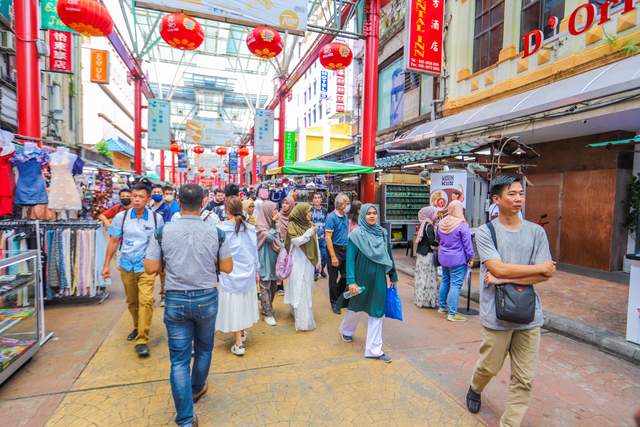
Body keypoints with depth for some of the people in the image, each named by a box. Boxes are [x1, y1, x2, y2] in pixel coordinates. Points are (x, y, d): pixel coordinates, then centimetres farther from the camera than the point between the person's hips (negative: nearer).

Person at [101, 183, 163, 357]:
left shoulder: (156, 218, -6)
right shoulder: (121, 217, -2)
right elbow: (113, 241, 4)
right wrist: (106, 265, 2)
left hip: (147, 266, -3)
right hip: (126, 266, 3)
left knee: (146, 301, -13)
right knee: (131, 302, 18)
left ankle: (142, 340, -7)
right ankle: (138, 327, 41)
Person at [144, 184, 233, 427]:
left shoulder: (164, 231, -9)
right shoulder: (215, 232, -10)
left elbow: (150, 268, -6)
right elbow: (227, 268, -5)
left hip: (176, 300, 0)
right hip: (206, 298, 1)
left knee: (179, 359, 9)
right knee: (204, 348, 25)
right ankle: (197, 388, 48)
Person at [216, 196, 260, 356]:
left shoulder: (220, 229, -15)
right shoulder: (250, 229, -4)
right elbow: (255, 252, 4)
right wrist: (256, 271, 15)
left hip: (230, 275, -4)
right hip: (248, 273, 4)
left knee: (233, 306, 7)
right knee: (245, 303, 20)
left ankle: (238, 344, 15)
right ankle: (243, 332, 40)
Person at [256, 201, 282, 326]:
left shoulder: (274, 224, 7)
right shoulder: (260, 226, -12)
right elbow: (269, 237, -26)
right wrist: (275, 225, -15)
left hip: (274, 259, 7)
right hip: (265, 261, -7)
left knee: (273, 285, 14)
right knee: (265, 287, 0)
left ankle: (267, 308, 31)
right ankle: (268, 314, 8)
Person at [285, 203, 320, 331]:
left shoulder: (310, 224, 8)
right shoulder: (292, 225, -8)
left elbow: (315, 243, 10)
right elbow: (296, 242, -17)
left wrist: (318, 260, 11)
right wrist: (309, 232, -17)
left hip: (309, 261, 6)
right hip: (298, 261, -6)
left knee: (307, 288, 13)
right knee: (299, 289, -3)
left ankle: (301, 314, 28)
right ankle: (303, 320, 2)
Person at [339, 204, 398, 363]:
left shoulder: (383, 233, 0)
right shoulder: (356, 234, -12)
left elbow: (389, 255, 7)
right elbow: (350, 258, -14)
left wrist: (393, 277, 12)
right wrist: (351, 281, -19)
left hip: (378, 278, 3)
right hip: (361, 277, -3)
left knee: (377, 312, 5)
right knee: (356, 307, 17)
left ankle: (374, 349, 17)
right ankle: (346, 330, 47)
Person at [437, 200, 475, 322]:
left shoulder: (441, 223, 4)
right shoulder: (462, 225, -16)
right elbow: (467, 243, -12)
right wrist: (471, 257, -4)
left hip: (444, 258, 7)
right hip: (457, 259, -7)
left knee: (445, 281, 19)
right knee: (455, 285, -3)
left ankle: (442, 306, 29)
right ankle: (452, 314, -1)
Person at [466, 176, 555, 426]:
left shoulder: (537, 232, 2)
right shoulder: (485, 232, -7)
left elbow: (544, 276, -4)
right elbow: (498, 268, -17)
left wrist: (505, 279, -14)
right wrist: (540, 267, -8)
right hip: (497, 314, -3)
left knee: (524, 379, 9)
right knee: (490, 367, 15)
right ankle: (475, 389, 47)